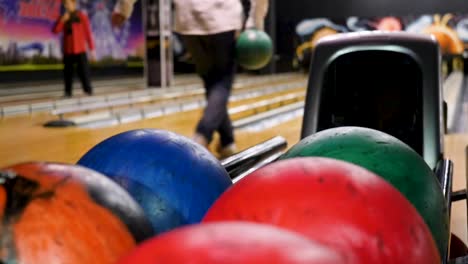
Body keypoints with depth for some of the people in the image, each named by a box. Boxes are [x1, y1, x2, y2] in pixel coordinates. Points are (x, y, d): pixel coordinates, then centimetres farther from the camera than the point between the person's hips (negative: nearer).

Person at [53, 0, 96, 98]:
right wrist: (62, 20, -13)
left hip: (80, 50, -4)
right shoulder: (63, 18, 10)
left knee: (83, 71, -6)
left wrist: (92, 49, -5)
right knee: (67, 72, 4)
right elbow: (55, 31, 1)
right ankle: (68, 92, 12)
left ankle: (88, 90, 4)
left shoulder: (82, 16, -1)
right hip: (67, 50, 4)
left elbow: (88, 33, -2)